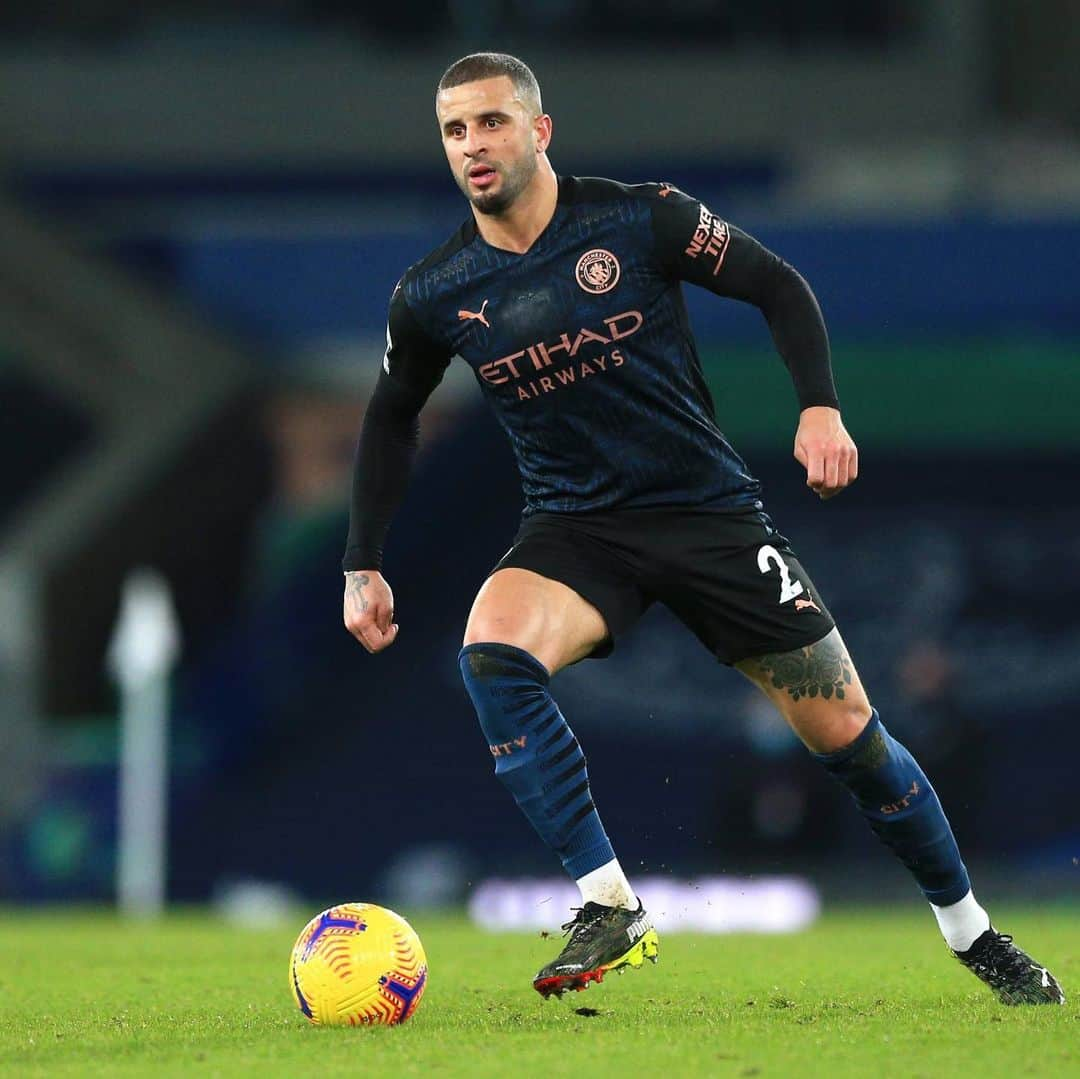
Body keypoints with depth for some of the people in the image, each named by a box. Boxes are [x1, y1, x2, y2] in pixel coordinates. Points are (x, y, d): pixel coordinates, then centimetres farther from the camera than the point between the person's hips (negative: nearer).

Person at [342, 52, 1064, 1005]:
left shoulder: (639, 220, -11)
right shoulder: (432, 297, -4)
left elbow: (778, 287, -2)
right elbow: (392, 418, 13)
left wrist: (820, 407, -16)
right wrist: (363, 565, 8)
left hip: (708, 510, -1)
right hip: (573, 531, 1)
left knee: (846, 731, 0)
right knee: (491, 647, -32)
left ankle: (972, 933, 23)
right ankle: (610, 908, -27)